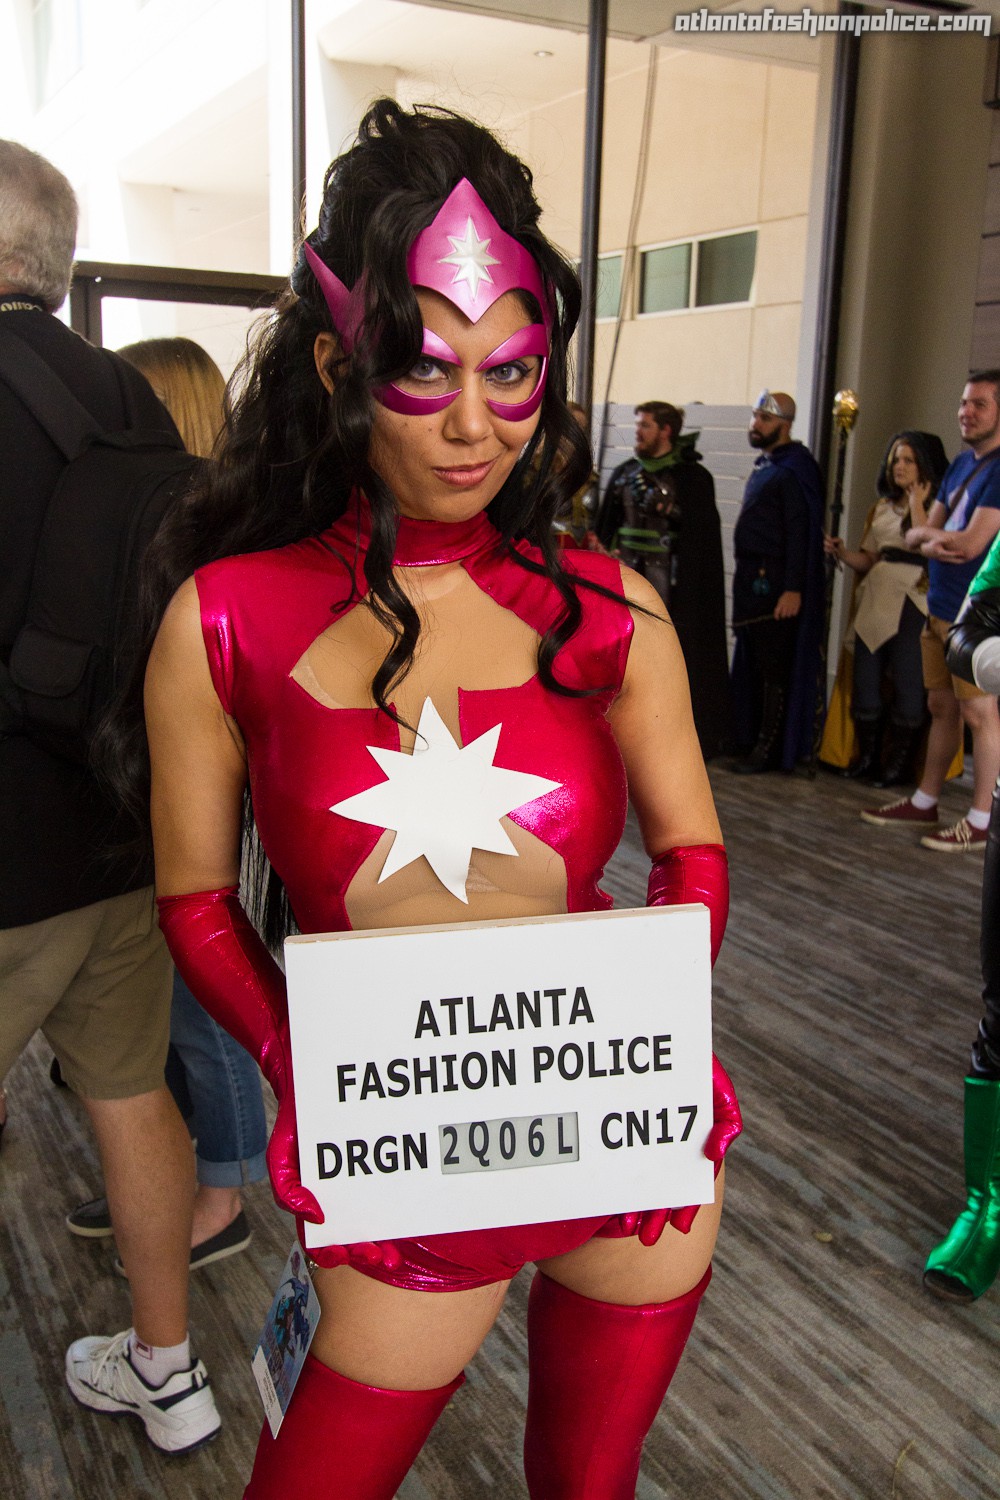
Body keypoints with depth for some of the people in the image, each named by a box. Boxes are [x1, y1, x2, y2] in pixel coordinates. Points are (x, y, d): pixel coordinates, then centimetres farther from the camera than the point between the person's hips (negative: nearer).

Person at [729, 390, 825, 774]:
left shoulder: (794, 469, -12)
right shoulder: (763, 466, 18)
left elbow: (800, 531, -19)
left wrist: (793, 589, -24)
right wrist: (744, 579, 19)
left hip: (775, 584, -10)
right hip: (751, 580, 10)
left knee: (775, 668, -4)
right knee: (752, 663, 14)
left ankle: (769, 749, 1)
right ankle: (750, 736, 24)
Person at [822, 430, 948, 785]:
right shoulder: (883, 507, 18)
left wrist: (917, 504, -13)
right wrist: (842, 552, 0)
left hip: (913, 604, -6)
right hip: (876, 601, 6)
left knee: (907, 683, -2)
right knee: (865, 680, 5)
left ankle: (899, 762, 9)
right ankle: (867, 757, 18)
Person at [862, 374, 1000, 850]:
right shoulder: (960, 465, 15)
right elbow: (916, 535, 13)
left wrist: (927, 532, -2)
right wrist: (930, 540, -10)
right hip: (941, 609, 8)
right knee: (942, 707, 15)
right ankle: (924, 802, 25)